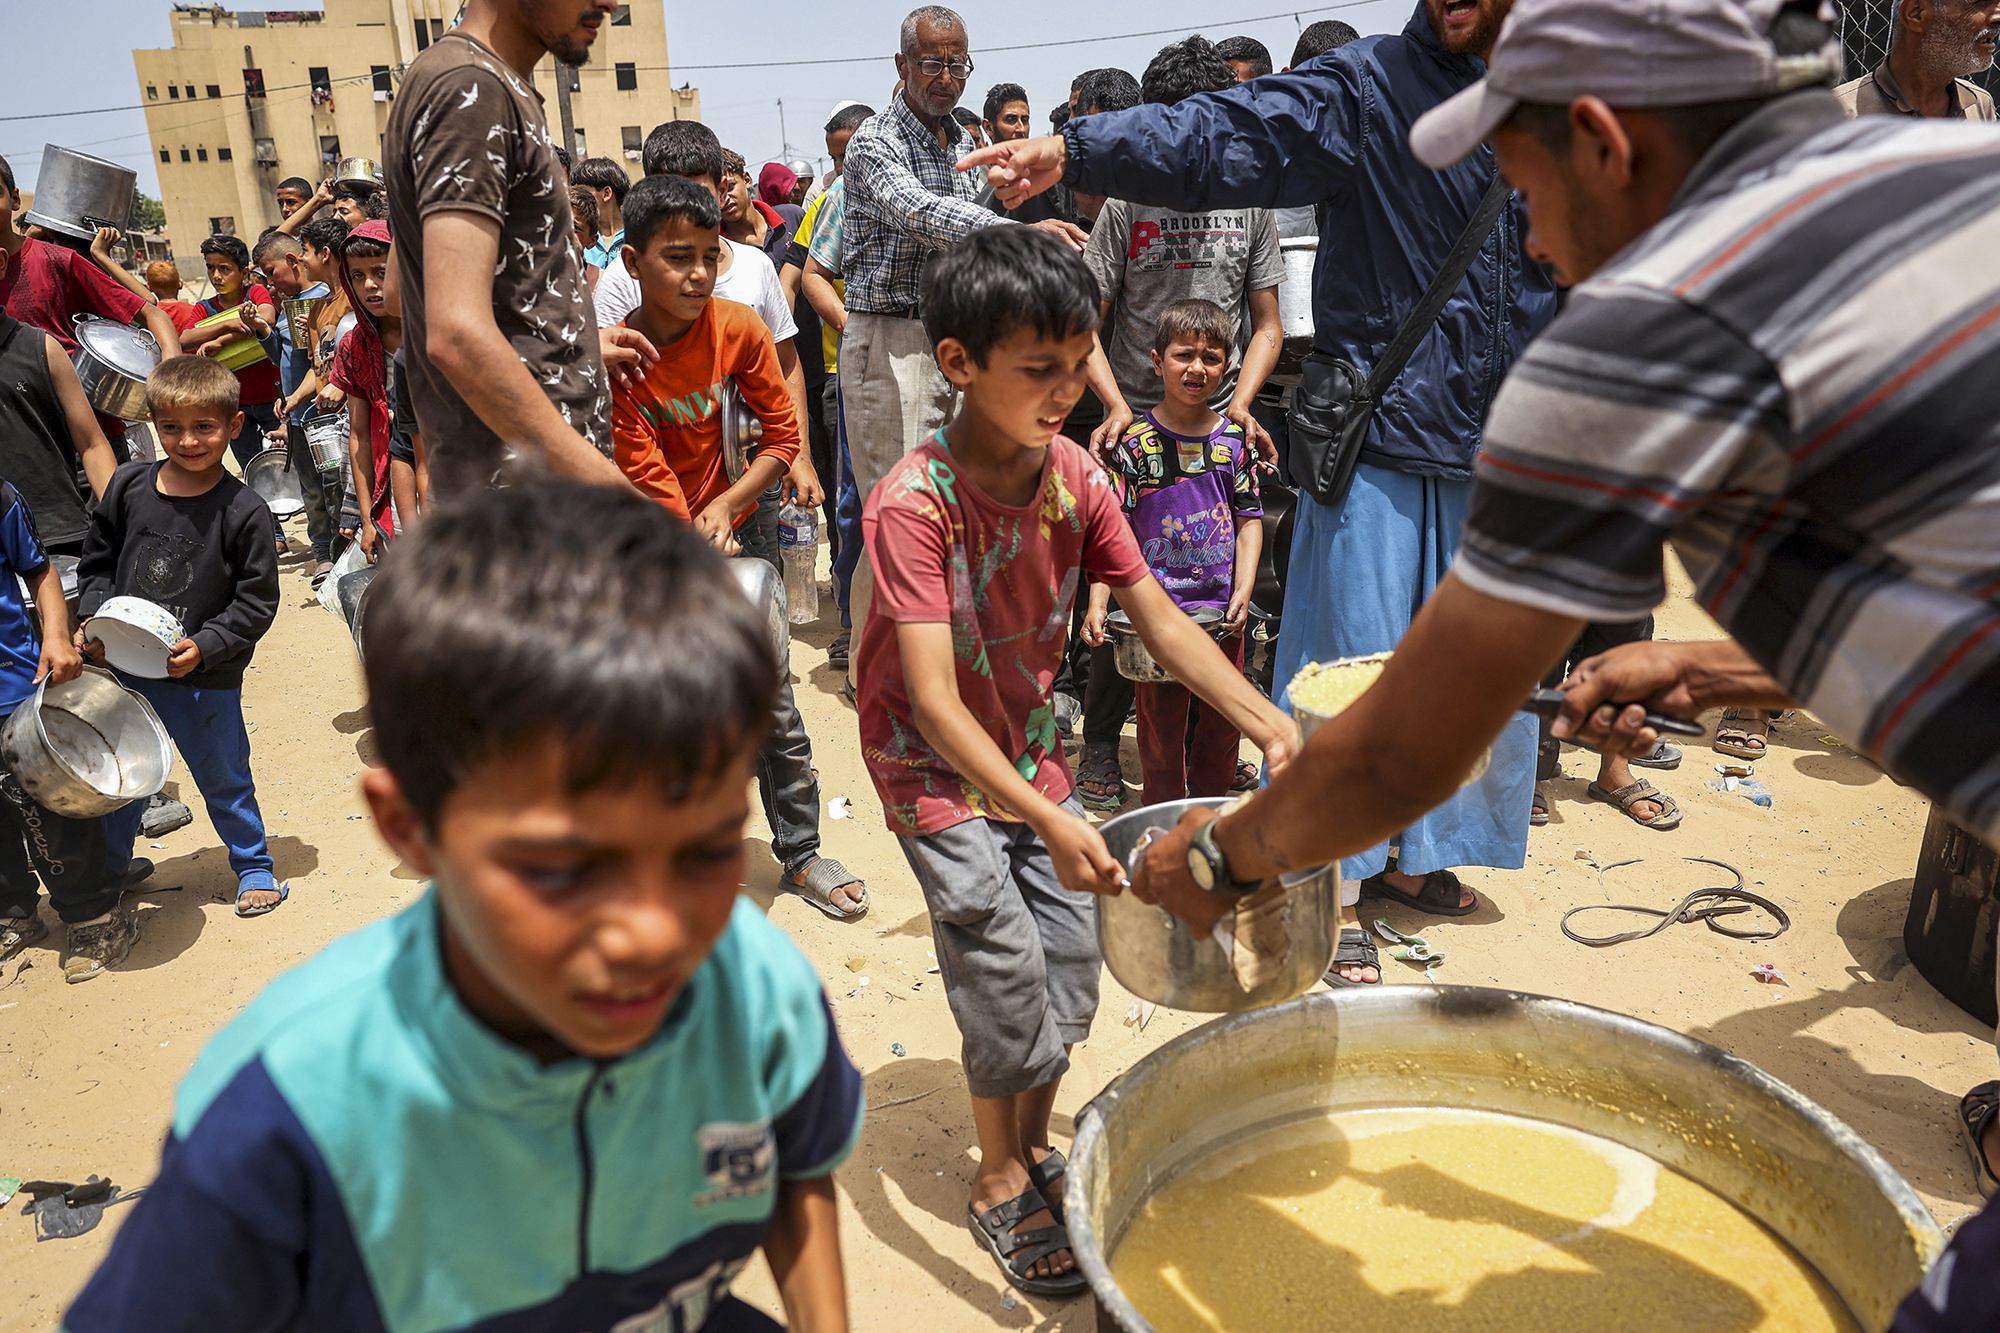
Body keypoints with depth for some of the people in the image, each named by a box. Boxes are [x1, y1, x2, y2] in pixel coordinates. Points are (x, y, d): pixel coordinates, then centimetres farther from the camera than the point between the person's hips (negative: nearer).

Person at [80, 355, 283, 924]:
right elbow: (97, 562, 10)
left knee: (225, 779, 12)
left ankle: (254, 867, 32)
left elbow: (257, 603, -10)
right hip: (127, 669, 4)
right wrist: (93, 618, -4)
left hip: (207, 679, -4)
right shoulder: (127, 486, -2)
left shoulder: (244, 512, -13)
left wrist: (203, 647, -20)